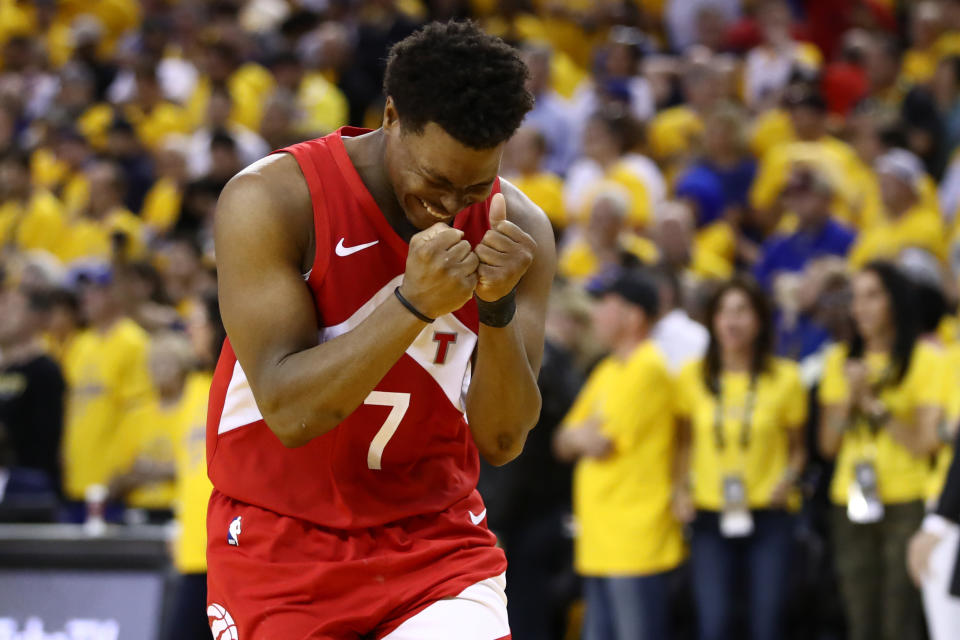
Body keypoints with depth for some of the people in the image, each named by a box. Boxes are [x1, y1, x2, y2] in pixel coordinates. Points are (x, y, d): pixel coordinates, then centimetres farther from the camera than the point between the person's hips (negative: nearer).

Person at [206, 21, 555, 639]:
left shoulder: (517, 229, -5)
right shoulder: (272, 201, -16)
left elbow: (501, 440, -8)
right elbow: (289, 412, -23)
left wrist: (498, 308, -25)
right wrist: (413, 303, -34)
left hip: (438, 544, 2)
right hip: (285, 548, -2)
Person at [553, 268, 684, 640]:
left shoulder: (647, 369, -11)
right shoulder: (607, 371, 17)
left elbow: (600, 445, -15)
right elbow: (564, 445, 17)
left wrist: (578, 436, 6)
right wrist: (583, 435, -4)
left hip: (635, 537, -9)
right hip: (600, 538, 9)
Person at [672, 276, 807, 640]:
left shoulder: (784, 378, 1)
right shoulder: (693, 376, 3)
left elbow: (797, 447, 9)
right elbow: (684, 444, 12)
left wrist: (787, 479, -9)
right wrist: (680, 490, -2)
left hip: (768, 516, -1)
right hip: (710, 515, 1)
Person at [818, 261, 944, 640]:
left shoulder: (925, 360, -2)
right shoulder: (841, 360, 12)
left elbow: (926, 444, -7)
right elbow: (828, 445, 9)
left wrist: (874, 404, -11)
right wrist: (849, 397, -6)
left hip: (905, 504, -4)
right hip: (851, 506, 4)